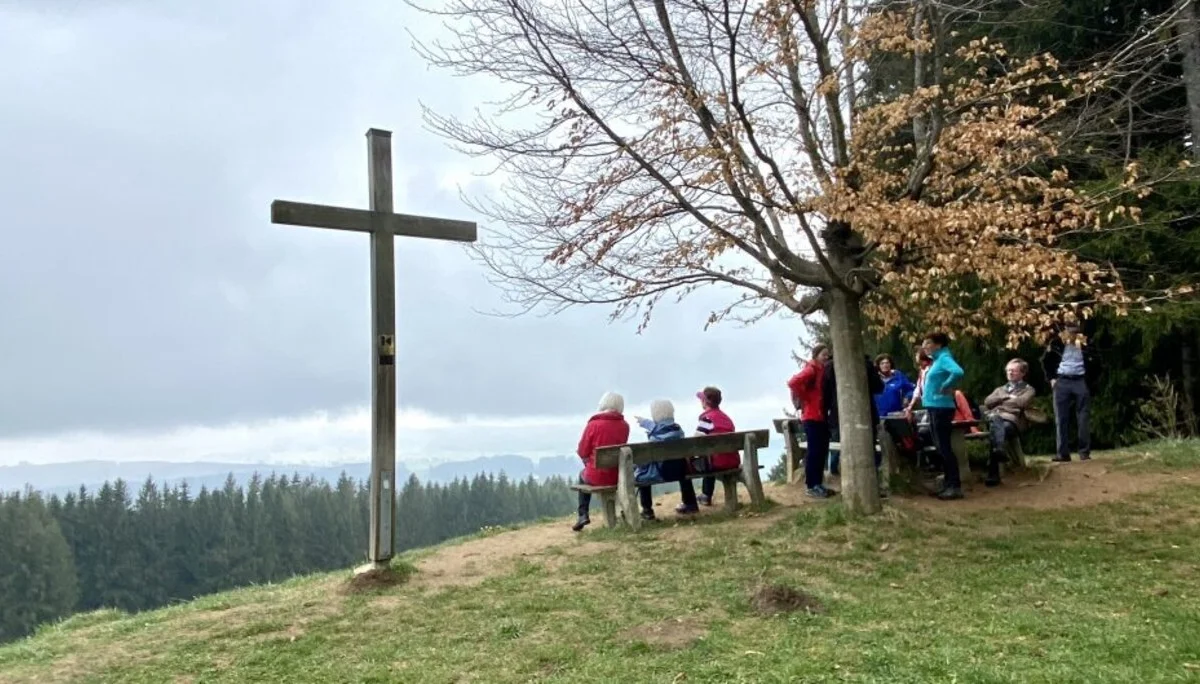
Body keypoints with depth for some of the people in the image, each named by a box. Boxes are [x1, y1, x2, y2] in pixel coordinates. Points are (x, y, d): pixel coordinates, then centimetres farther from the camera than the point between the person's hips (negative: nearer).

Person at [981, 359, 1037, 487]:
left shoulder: (1028, 389, 25)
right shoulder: (1000, 389, 38)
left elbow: (1022, 402, 1)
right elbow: (987, 402, 17)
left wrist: (1001, 401, 11)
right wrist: (1006, 397, 7)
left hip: (1013, 419, -3)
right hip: (995, 417, 3)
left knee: (1004, 427, -40)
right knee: (996, 422, -38)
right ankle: (1000, 449, -62)